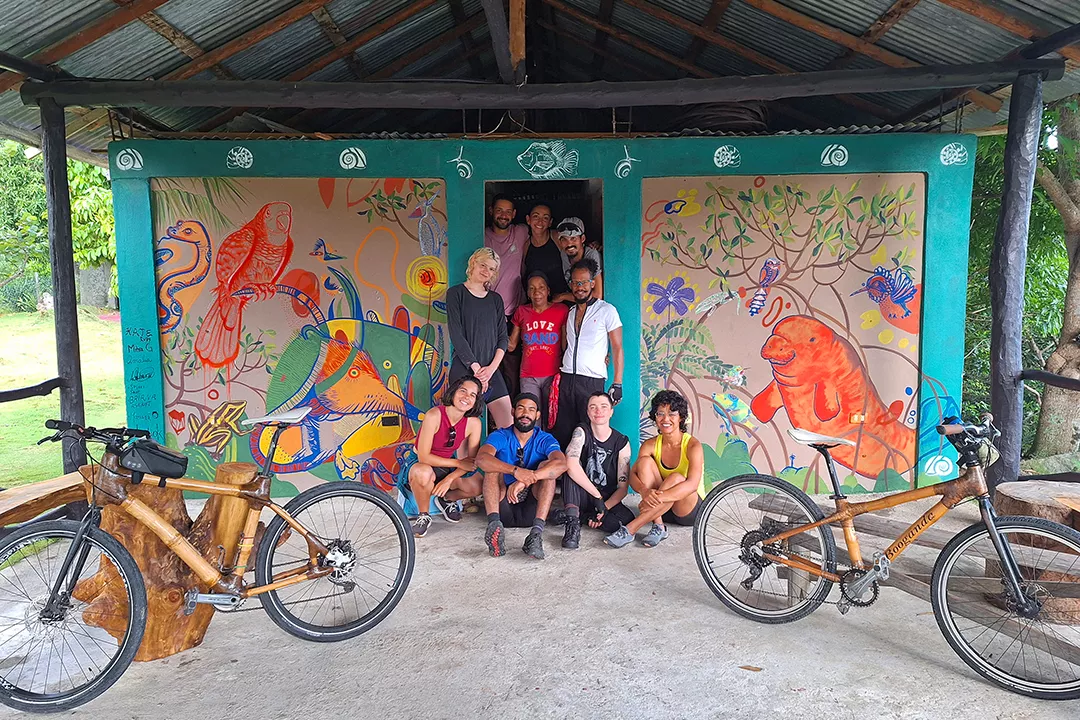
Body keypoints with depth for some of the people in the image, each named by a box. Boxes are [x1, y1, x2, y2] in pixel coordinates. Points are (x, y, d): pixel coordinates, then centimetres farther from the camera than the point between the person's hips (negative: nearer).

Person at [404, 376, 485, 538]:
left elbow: (472, 460, -9)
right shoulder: (434, 415, -26)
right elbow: (423, 457, -26)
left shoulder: (473, 423, -12)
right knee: (423, 472, -40)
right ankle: (423, 516, -11)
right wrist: (458, 463, -22)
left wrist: (449, 480, -23)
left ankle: (447, 500, 13)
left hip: (447, 467, 4)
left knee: (477, 486, -21)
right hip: (421, 466, -4)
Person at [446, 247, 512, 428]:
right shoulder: (456, 293, 2)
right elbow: (456, 336, -6)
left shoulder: (495, 299, 16)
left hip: (491, 372, 5)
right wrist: (476, 368, -11)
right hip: (464, 370, -5)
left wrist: (492, 367, -6)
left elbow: (502, 338, 10)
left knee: (509, 426, -3)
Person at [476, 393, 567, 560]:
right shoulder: (500, 436, 1)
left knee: (547, 465, -20)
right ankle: (494, 523, -41)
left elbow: (561, 464, -22)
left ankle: (537, 531, -38)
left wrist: (525, 480, -37)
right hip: (504, 507, 0)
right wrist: (515, 471, -39)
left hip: (532, 509, 0)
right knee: (493, 466, -19)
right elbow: (481, 459, -22)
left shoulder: (544, 440, 1)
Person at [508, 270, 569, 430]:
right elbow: (511, 345, 12)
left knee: (551, 421, 1)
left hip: (553, 376, -2)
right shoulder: (522, 312, 10)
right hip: (528, 377, 2)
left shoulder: (561, 310, 1)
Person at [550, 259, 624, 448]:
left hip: (592, 381, -5)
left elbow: (617, 348, -1)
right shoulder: (570, 312, 17)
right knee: (562, 433, 3)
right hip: (566, 378, 5)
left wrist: (617, 383, -9)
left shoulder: (607, 310, 1)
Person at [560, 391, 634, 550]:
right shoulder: (582, 432, -8)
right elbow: (571, 465, -28)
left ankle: (580, 516, -4)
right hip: (582, 497, -1)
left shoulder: (621, 441, -4)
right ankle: (573, 521, -33)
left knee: (626, 518, -30)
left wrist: (604, 508, -21)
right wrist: (597, 496, -30)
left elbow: (623, 487, -6)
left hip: (608, 499, 2)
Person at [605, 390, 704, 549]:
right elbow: (632, 474, -15)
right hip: (662, 508, 4)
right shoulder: (651, 445, -3)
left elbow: (692, 484, -31)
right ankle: (658, 526, -25)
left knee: (676, 478, -35)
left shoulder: (692, 445, -17)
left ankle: (629, 530, -36)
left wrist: (658, 497, -44)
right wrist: (644, 490, -39)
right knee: (645, 461, -17)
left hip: (691, 510, -4)